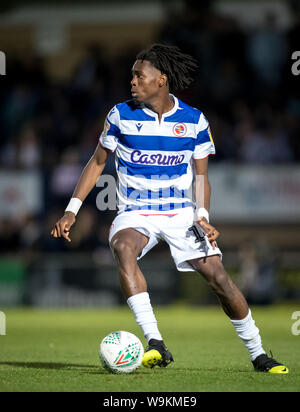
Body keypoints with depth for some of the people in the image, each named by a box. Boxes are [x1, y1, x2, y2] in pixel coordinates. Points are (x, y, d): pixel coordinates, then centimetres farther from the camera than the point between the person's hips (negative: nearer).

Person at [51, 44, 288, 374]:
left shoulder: (194, 121, -3)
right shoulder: (121, 115, -4)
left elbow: (200, 176, 5)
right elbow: (97, 163, 7)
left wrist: (203, 217, -12)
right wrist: (72, 210, 0)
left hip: (181, 213, 1)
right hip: (135, 213, -1)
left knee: (218, 276, -11)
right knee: (122, 247, -35)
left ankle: (258, 355, 8)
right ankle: (155, 344, -40)